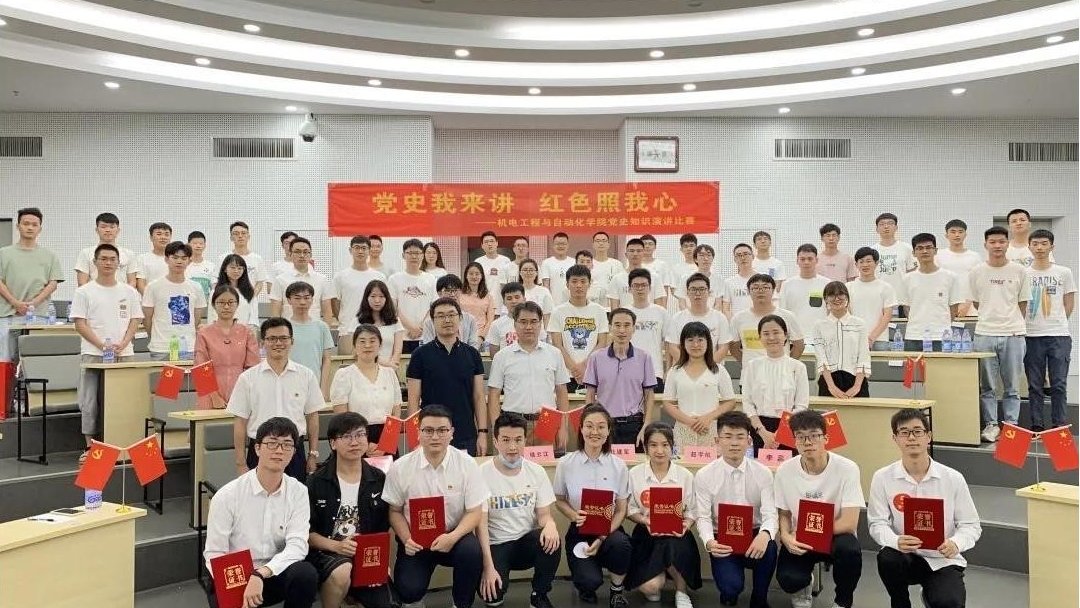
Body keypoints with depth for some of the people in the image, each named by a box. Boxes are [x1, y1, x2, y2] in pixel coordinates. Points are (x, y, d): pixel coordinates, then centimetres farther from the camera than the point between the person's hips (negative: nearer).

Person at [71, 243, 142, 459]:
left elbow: (135, 321, 7)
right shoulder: (84, 292, 2)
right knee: (90, 401, 1)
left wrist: (122, 344, -10)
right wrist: (103, 345, -15)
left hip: (124, 354, 2)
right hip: (93, 354, -2)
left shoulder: (129, 292, 9)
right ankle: (90, 446, 10)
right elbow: (80, 324, -3)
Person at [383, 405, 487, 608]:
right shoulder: (400, 468, -7)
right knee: (409, 590, -24)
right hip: (415, 540, 0)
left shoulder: (467, 464, -9)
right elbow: (395, 511, 5)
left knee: (472, 550, -32)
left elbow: (474, 512, -5)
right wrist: (406, 539, -13)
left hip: (453, 536, 0)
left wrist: (453, 537, -23)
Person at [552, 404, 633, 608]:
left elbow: (621, 510, 0)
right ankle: (587, 587, 14)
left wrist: (603, 537, -15)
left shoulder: (618, 466, -3)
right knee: (590, 581, -28)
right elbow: (559, 500, 7)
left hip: (610, 530, 1)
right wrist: (574, 515, -15)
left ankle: (617, 591, -3)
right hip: (580, 531, -1)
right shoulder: (566, 463, -5)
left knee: (620, 544, -36)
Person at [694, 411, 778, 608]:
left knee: (768, 547, -33)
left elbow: (770, 514, -9)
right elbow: (703, 518, -5)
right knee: (731, 586, -27)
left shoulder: (763, 473, -3)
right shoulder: (704, 475, -6)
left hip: (753, 536, 2)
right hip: (722, 540, -1)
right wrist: (709, 542, -27)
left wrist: (765, 534, -33)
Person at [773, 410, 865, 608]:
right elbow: (783, 514, 4)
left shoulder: (847, 469, -18)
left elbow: (849, 523, -18)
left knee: (849, 549, -35)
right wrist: (786, 537, -18)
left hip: (835, 536, -1)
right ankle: (802, 587, 15)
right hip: (798, 541, 1)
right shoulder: (784, 471, -9)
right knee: (788, 580, -27)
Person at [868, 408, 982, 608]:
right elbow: (877, 523, -8)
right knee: (887, 558, -34)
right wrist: (896, 541, -30)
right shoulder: (882, 477, -8)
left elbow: (971, 525, -2)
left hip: (943, 559, 0)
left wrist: (956, 543, -24)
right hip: (905, 555, 0)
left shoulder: (953, 478, -7)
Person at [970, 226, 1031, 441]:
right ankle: (991, 425, 11)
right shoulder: (976, 272, 4)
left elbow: (1022, 304, 11)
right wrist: (992, 318, 13)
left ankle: (1011, 426, 12)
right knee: (987, 387, 4)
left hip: (1014, 334, 0)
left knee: (1012, 387, 4)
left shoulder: (1019, 271, 4)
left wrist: (1013, 323, 11)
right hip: (984, 334, 0)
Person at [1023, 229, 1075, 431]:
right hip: (1032, 336, 0)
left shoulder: (1064, 273, 5)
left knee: (1059, 384, 1)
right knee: (1035, 385, 5)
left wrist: (1056, 323, 8)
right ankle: (1037, 425, 12)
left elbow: (1069, 304, 10)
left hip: (1059, 336, 0)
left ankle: (1059, 425, 10)